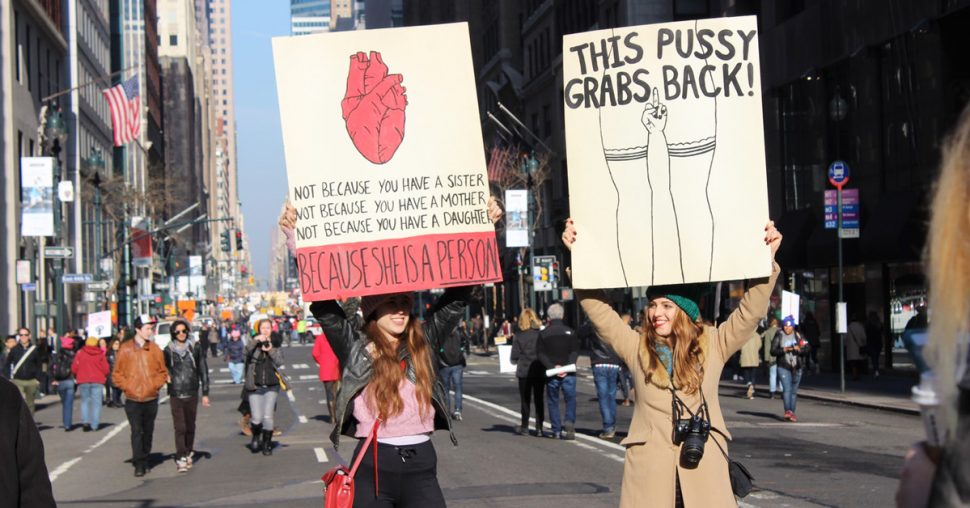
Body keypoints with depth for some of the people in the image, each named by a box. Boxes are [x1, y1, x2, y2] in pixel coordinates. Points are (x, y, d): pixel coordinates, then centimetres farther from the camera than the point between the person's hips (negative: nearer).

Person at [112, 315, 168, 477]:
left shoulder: (155, 349, 3)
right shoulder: (125, 349, -3)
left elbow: (162, 371, 10)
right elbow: (117, 374, 2)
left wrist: (156, 384, -5)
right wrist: (128, 387, -10)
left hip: (151, 398, 3)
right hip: (133, 399, -3)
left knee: (148, 432, 10)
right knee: (137, 431, -9)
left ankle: (145, 461, 23)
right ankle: (138, 465, -6)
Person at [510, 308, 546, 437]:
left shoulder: (518, 335, -7)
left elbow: (514, 356, -7)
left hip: (524, 371, -1)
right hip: (540, 371, 1)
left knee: (525, 400, 10)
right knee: (539, 399, 8)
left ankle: (525, 427, 15)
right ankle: (539, 428, 5)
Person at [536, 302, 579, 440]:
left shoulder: (543, 333, 0)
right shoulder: (570, 332, 0)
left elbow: (540, 354, -6)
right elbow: (575, 352, -7)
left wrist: (552, 367, -11)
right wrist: (567, 366, -12)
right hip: (568, 373, 0)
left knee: (553, 401, 9)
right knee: (570, 399, 9)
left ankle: (557, 430, 7)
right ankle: (569, 421, -14)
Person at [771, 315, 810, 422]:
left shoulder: (798, 336, 7)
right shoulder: (779, 336, 3)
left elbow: (807, 348, 1)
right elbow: (773, 351, -2)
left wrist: (799, 349, -18)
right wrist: (784, 350, -17)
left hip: (797, 367, 2)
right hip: (783, 366, -2)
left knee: (794, 391, 7)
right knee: (787, 389, -17)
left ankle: (792, 413, 14)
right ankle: (788, 411, -27)